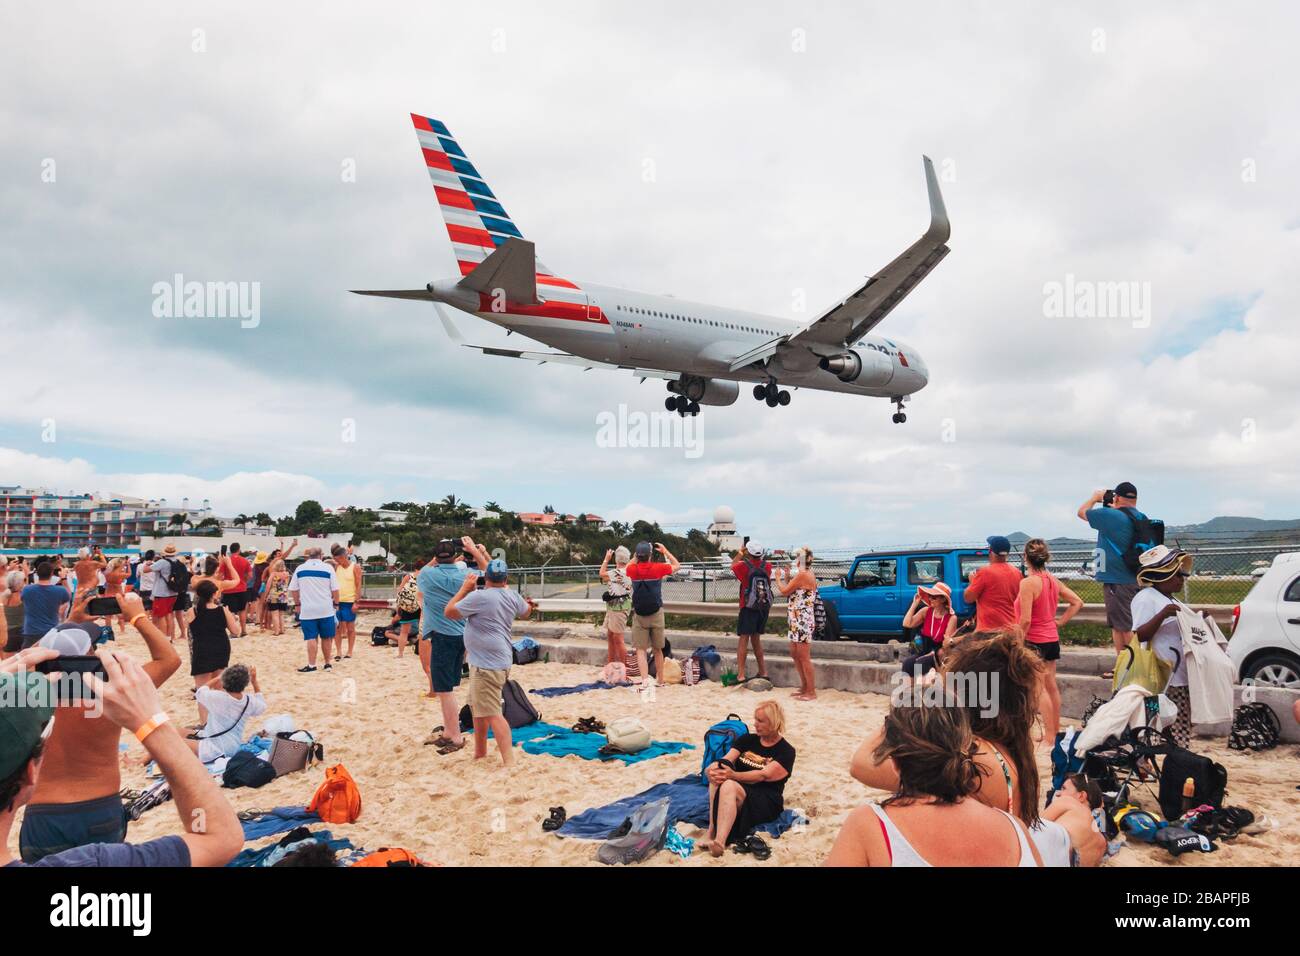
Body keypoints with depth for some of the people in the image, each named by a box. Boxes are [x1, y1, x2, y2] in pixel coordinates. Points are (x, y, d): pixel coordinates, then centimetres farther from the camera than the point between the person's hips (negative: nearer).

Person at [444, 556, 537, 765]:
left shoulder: (479, 597, -17)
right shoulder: (512, 595, 5)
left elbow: (449, 612, -6)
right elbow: (526, 611, 25)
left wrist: (465, 588, 1)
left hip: (487, 665, -9)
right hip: (501, 660, 9)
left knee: (492, 714, -11)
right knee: (478, 708, 24)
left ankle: (509, 762, -17)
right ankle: (480, 753, 36)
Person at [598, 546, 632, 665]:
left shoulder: (618, 573, -21)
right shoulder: (627, 571, 7)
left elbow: (602, 574, -7)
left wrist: (607, 559, 1)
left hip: (618, 609, -10)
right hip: (612, 608, 10)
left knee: (618, 639, -5)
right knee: (610, 636, 17)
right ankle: (610, 663, 26)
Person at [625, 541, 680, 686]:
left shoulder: (632, 569, -6)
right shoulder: (658, 568, -10)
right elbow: (677, 565, 9)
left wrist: (637, 557, 17)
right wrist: (665, 551, 14)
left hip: (639, 615, 0)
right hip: (656, 614, 0)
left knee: (641, 649, -1)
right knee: (658, 650, 14)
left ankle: (645, 678, -20)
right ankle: (661, 681, 24)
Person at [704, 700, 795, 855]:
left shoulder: (786, 752, -2)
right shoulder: (747, 739, 14)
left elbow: (764, 775, -16)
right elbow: (726, 760, 0)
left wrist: (733, 776, -30)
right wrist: (712, 770, -24)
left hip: (766, 801, -5)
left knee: (729, 786, -36)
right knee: (718, 778, -29)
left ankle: (719, 841, -49)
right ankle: (713, 828, -37)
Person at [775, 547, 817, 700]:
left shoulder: (802, 575, -17)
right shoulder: (809, 575, 13)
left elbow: (784, 591, -12)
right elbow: (793, 592, 15)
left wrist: (778, 578, 4)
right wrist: (787, 577, 17)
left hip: (802, 621, -10)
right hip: (797, 621, 10)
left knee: (804, 658, -4)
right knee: (795, 654, 19)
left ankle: (811, 692, 2)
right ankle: (804, 687, 27)